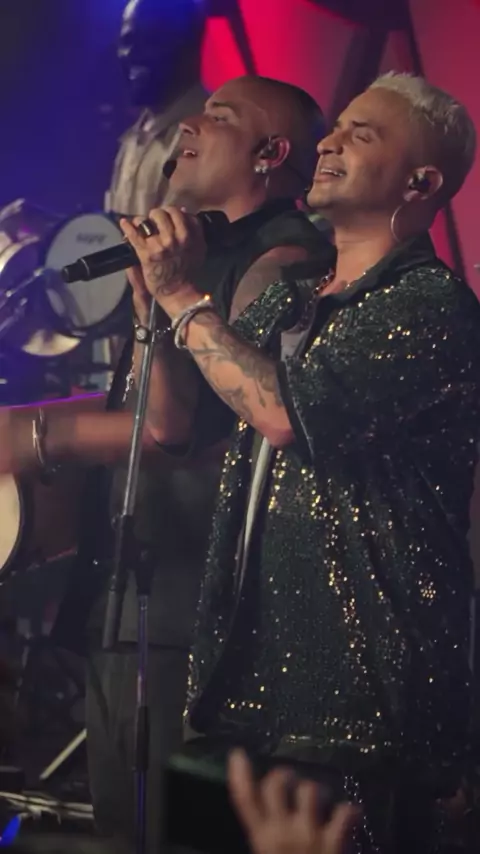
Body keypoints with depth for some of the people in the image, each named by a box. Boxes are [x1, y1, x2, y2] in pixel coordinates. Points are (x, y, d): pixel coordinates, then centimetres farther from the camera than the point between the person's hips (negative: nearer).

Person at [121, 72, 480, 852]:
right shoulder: (289, 305, 17)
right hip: (248, 674, 8)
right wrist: (158, 289, 4)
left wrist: (182, 298, -14)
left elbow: (289, 411, -23)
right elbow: (173, 423, 16)